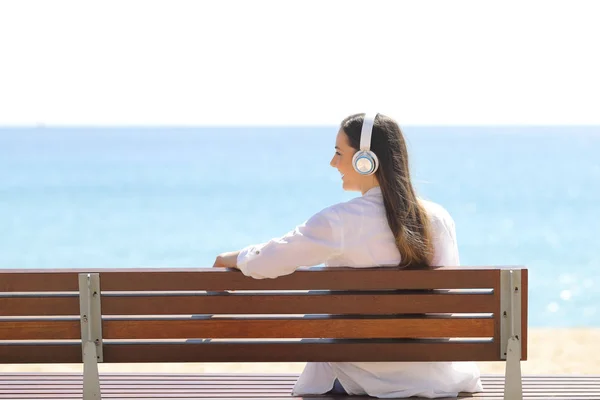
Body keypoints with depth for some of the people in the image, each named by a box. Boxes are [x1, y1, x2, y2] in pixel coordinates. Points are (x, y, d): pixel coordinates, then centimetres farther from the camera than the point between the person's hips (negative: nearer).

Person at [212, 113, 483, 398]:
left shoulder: (339, 222, -18)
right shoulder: (438, 218, -7)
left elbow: (264, 262, -14)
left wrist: (231, 258, 9)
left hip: (362, 376, -2)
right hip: (429, 373, 2)